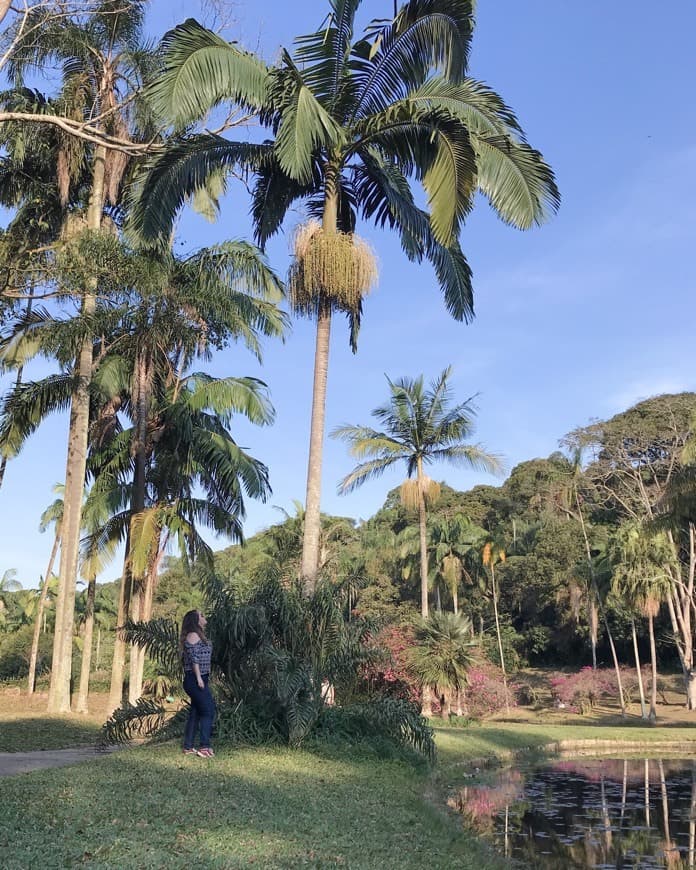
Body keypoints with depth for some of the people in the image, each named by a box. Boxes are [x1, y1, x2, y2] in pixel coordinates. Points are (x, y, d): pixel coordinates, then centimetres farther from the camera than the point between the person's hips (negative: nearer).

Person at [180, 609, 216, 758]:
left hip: (200, 680, 10)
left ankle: (188, 747, 15)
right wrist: (199, 677, -20)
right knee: (208, 711, -10)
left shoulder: (198, 636, 19)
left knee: (195, 713, 11)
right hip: (195, 679, -10)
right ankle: (204, 746, -11)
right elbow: (194, 658, -18)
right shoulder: (193, 635, -11)